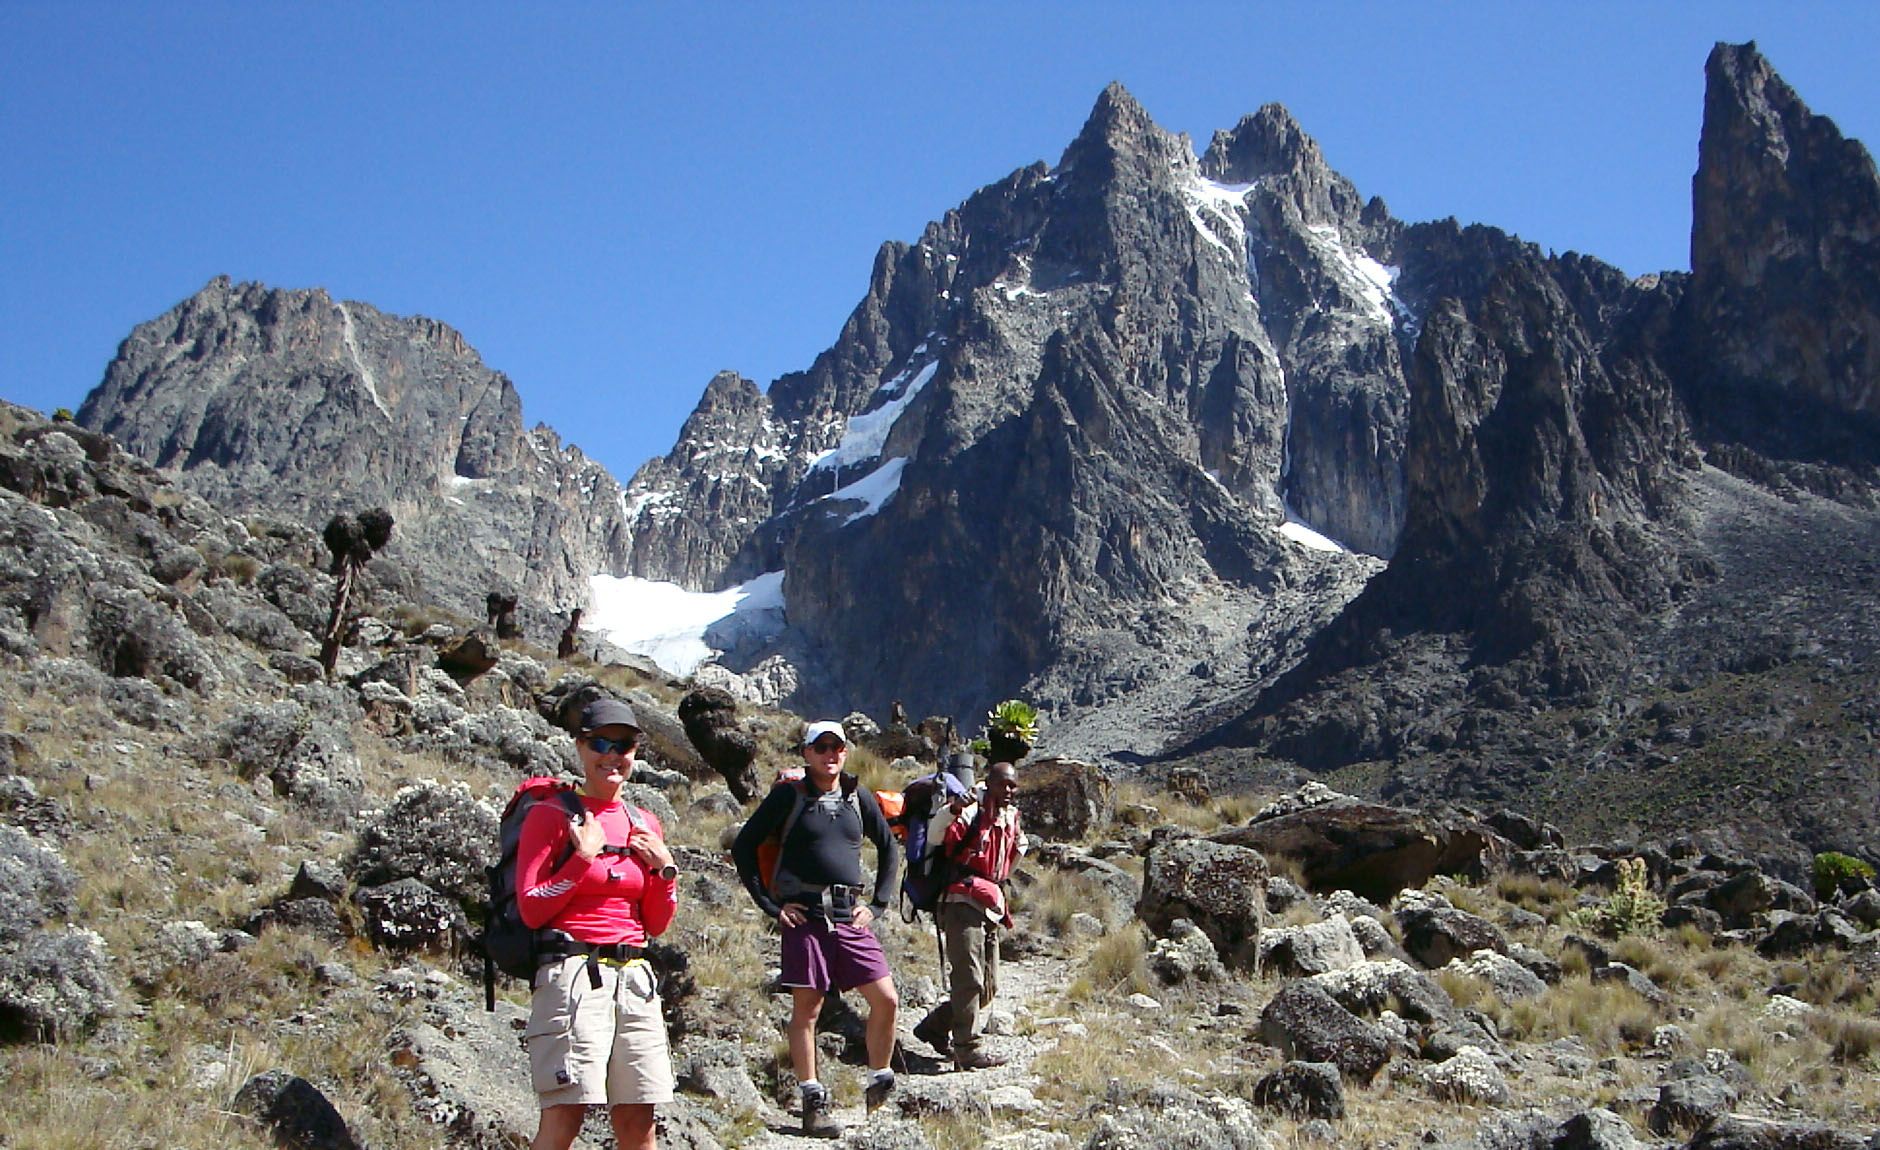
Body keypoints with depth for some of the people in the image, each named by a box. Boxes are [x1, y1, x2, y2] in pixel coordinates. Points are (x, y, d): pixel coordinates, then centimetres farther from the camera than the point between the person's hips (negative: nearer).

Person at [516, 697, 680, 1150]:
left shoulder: (645, 825, 16)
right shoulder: (551, 815, 1)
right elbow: (531, 909, -6)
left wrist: (664, 869, 3)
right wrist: (584, 857, -11)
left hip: (634, 977, 5)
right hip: (573, 973, -5)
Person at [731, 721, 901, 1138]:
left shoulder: (859, 798, 10)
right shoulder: (789, 795, 0)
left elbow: (888, 850, 22)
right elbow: (743, 847, 2)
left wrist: (876, 904, 12)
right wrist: (769, 904, -3)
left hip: (850, 918, 3)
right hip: (804, 916, -3)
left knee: (886, 1000, -3)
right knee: (807, 1009, 1)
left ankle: (880, 1082, 16)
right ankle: (813, 1103, 11)